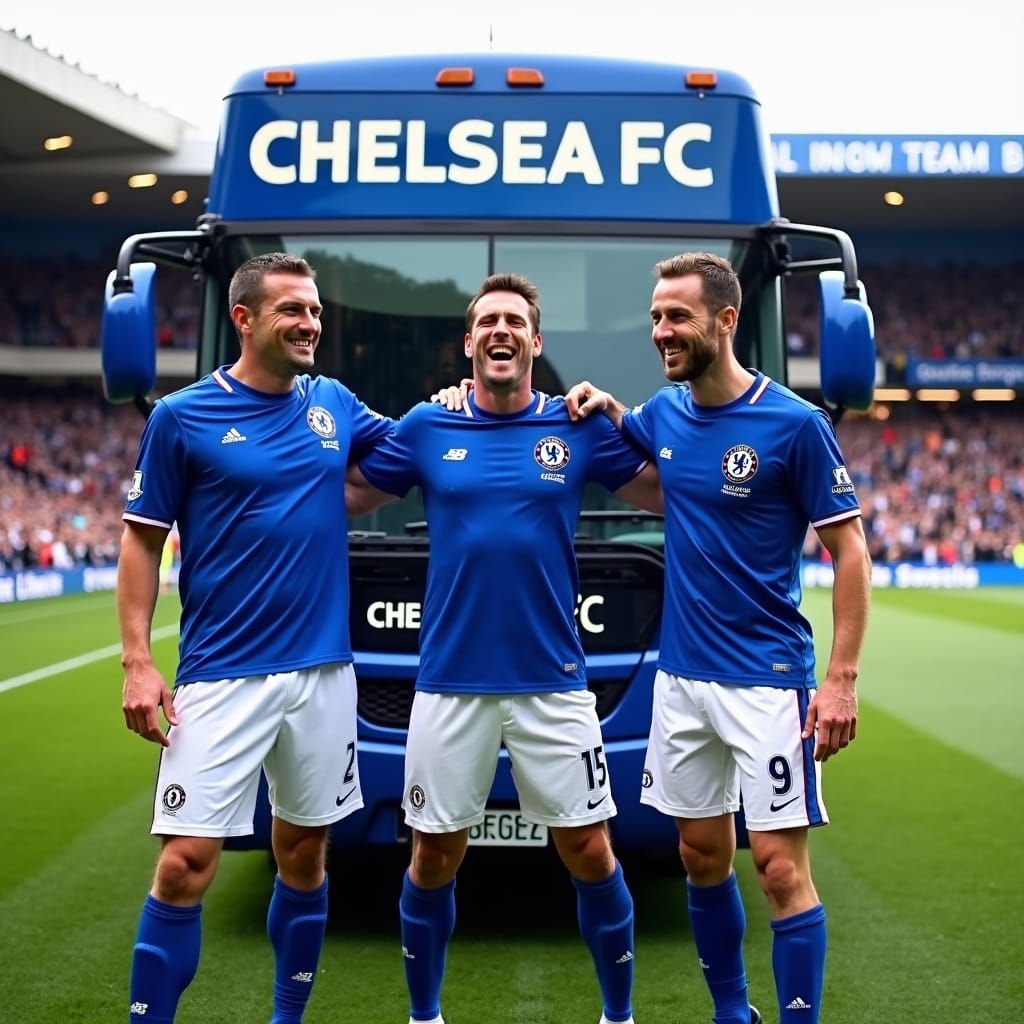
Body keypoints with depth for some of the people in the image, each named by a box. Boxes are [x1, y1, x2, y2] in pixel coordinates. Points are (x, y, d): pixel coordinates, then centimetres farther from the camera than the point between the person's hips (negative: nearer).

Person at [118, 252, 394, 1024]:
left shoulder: (335, 404, 7)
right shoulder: (182, 416, -4)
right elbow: (142, 539, -2)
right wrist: (138, 661, -10)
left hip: (324, 670, 4)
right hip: (223, 676, -4)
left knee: (305, 852, 13)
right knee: (187, 861, -9)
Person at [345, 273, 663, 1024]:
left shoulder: (579, 427, 2)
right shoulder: (426, 427, 3)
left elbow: (669, 495, 8)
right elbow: (347, 496, 12)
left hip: (553, 679, 0)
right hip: (450, 678, 1)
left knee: (589, 852, 5)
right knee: (435, 854, 10)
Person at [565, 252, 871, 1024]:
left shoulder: (794, 423, -13)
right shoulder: (664, 412, 4)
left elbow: (850, 549, -9)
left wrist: (842, 677, -16)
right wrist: (605, 408, 3)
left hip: (766, 678, -6)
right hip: (681, 676, 6)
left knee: (780, 864, -6)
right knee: (702, 856, 14)